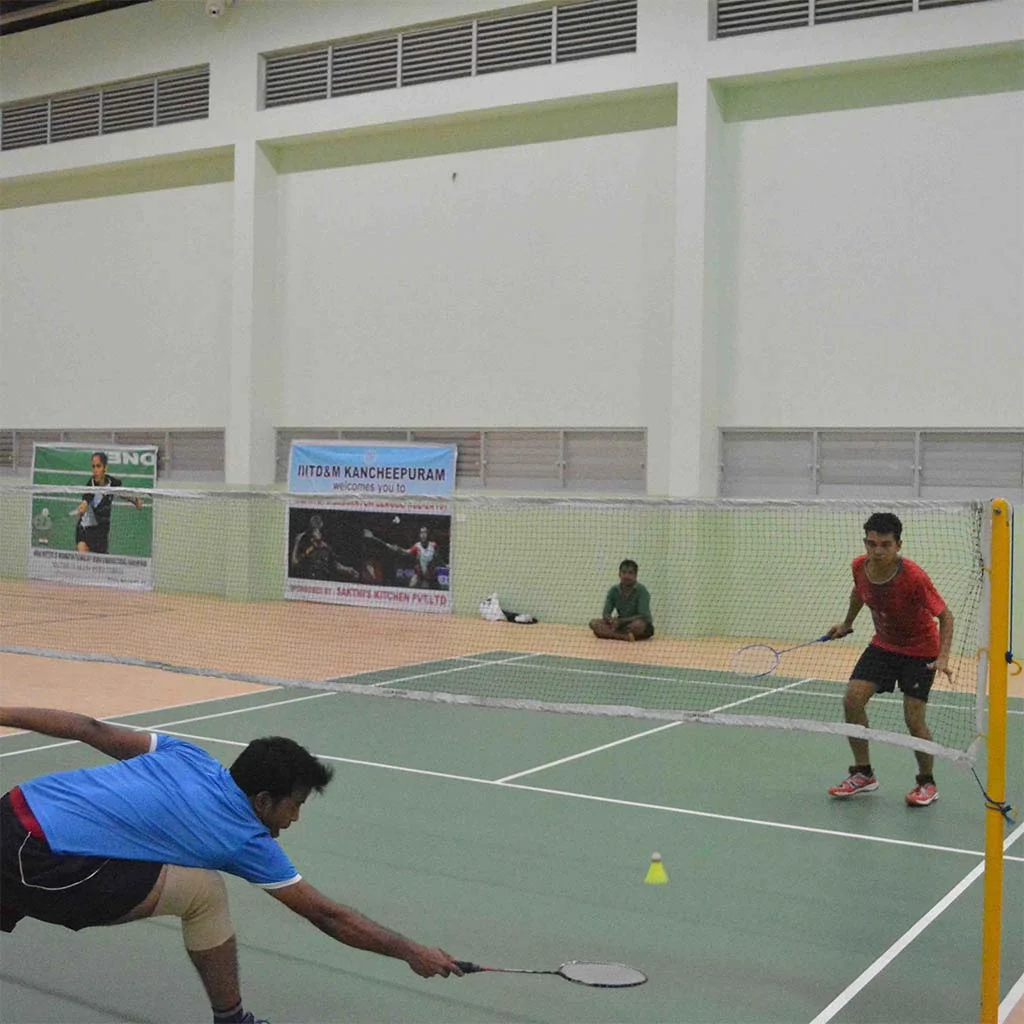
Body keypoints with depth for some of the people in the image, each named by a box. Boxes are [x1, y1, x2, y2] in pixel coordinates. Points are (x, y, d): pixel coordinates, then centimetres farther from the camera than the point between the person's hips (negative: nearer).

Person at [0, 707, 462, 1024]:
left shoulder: (189, 757, 12)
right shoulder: (245, 838, -2)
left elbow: (91, 729, 13)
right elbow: (327, 916, 4)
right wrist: (413, 952, 13)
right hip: (44, 865, -8)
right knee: (203, 891, -1)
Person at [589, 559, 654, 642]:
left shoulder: (641, 590, -15)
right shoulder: (614, 590, -2)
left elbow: (642, 616, -21)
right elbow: (605, 614, -5)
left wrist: (620, 621, -27)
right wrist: (611, 620, -29)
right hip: (622, 625, 5)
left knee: (639, 624, -41)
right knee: (594, 623, -17)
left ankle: (611, 634, -22)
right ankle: (625, 636, -31)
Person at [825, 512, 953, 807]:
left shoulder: (914, 577, -31)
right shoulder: (860, 566, -15)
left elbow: (945, 616, -22)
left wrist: (943, 658, -34)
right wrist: (847, 623, 21)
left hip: (920, 650, -5)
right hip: (883, 644, 5)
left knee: (913, 718, -11)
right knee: (852, 699, -9)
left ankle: (927, 783, 14)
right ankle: (863, 774, 8)